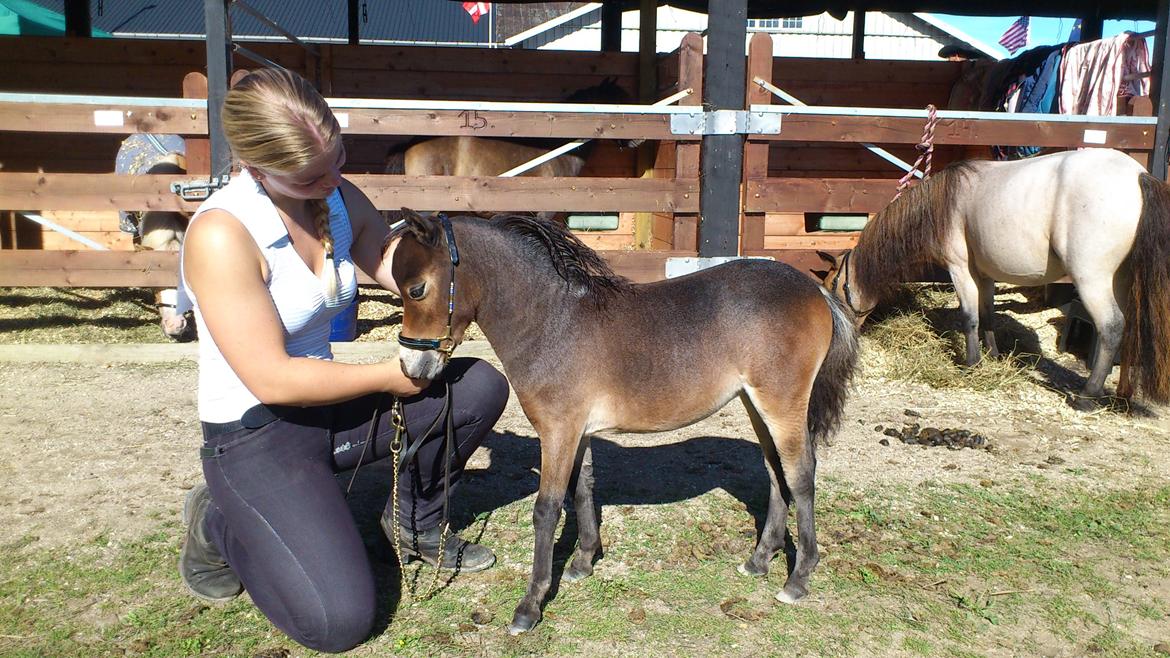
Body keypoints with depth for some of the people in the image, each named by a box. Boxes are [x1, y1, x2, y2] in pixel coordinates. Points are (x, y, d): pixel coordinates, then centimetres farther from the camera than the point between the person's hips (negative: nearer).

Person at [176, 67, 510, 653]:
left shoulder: (339, 199, -6)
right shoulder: (221, 235, -26)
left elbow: (392, 263, 8)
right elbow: (273, 380, -25)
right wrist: (389, 377, -15)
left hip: (327, 408, 7)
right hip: (255, 437, -7)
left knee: (480, 387, -3)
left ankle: (415, 523, 19)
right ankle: (218, 525, 9)